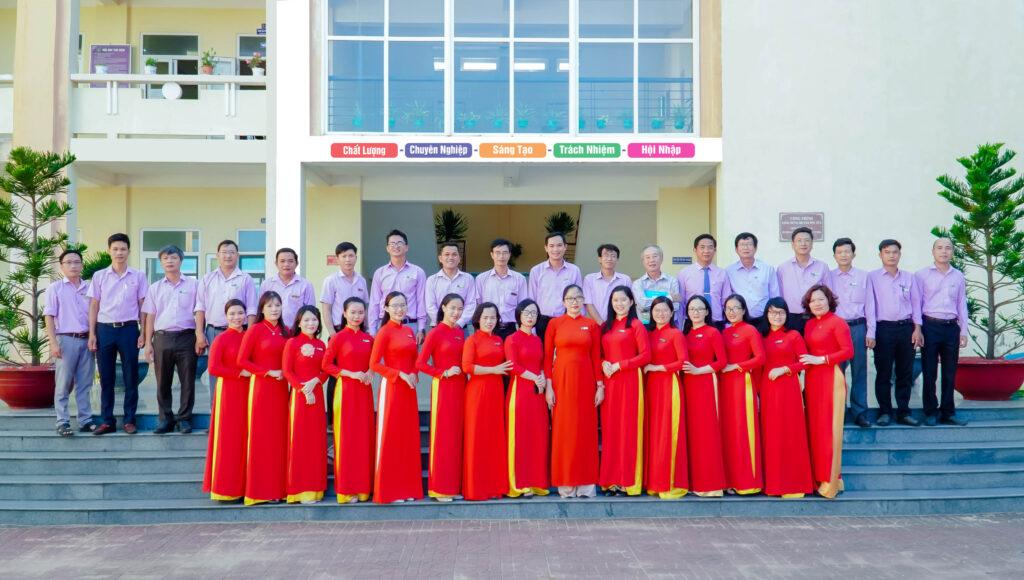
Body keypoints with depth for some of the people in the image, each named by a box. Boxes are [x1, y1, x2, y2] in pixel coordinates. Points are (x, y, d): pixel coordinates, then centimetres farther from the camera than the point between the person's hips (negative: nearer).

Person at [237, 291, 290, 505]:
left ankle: (278, 487, 13)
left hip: (280, 388, 5)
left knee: (279, 436, 6)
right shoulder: (255, 330, -4)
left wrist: (285, 372, -1)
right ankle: (260, 491, 4)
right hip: (261, 386, -5)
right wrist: (269, 372, -12)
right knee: (261, 436, -2)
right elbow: (242, 361, -8)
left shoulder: (285, 331, 11)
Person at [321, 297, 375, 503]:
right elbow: (326, 365, -7)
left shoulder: (368, 339, 9)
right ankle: (346, 490, 5)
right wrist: (351, 374, -15)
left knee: (364, 437, 6)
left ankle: (363, 487, 14)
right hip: (345, 390, -5)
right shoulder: (338, 337, -5)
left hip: (364, 391, 5)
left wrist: (369, 373, -3)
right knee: (346, 437, -2)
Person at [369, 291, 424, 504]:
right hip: (391, 388, -7)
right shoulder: (384, 332, -7)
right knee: (390, 437, -1)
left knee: (409, 437, 9)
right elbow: (374, 364, -12)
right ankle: (388, 491, 7)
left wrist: (413, 375, -2)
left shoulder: (409, 331, 12)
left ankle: (407, 488, 17)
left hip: (408, 389, 7)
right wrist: (400, 375, -16)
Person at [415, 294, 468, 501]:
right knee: (442, 435, -2)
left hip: (460, 388, 6)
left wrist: (463, 372, 3)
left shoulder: (460, 332, 10)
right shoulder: (435, 333, -8)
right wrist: (444, 373, -15)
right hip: (443, 388, -6)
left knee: (457, 435, 9)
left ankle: (454, 485, 17)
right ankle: (439, 488, 6)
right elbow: (420, 364, -11)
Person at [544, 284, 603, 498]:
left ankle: (586, 483, 10)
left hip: (585, 380, 1)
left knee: (585, 429, 3)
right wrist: (548, 386, -5)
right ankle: (565, 483, 8)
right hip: (561, 380, -1)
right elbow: (547, 356, 2)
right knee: (562, 429, 1)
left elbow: (596, 357, 6)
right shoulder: (555, 324, 4)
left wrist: (600, 385, 1)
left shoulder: (591, 325, 7)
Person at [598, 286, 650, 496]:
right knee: (609, 428, 4)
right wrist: (603, 364, -3)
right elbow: (599, 352, 19)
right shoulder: (605, 326, 16)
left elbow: (645, 355, -8)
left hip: (629, 380, -5)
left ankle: (628, 481, 3)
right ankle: (610, 479, 9)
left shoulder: (636, 325, -1)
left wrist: (618, 365, -12)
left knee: (628, 428, -3)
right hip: (608, 381, 5)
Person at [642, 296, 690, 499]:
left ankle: (671, 484, 0)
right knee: (652, 433, 4)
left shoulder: (676, 334, -2)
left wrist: (657, 367, -10)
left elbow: (683, 361, -10)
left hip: (669, 385, -5)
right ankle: (654, 482, 10)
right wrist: (645, 368, -2)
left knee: (668, 433, -6)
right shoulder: (649, 334, 14)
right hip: (651, 386, 6)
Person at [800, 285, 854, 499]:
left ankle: (831, 481, 3)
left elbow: (848, 351, -13)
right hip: (812, 379, 7)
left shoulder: (837, 323, -7)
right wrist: (805, 361, -2)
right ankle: (817, 476, 16)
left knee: (828, 429, -3)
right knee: (813, 427, 8)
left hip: (830, 378, -7)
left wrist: (821, 359, -15)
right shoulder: (809, 324, 13)